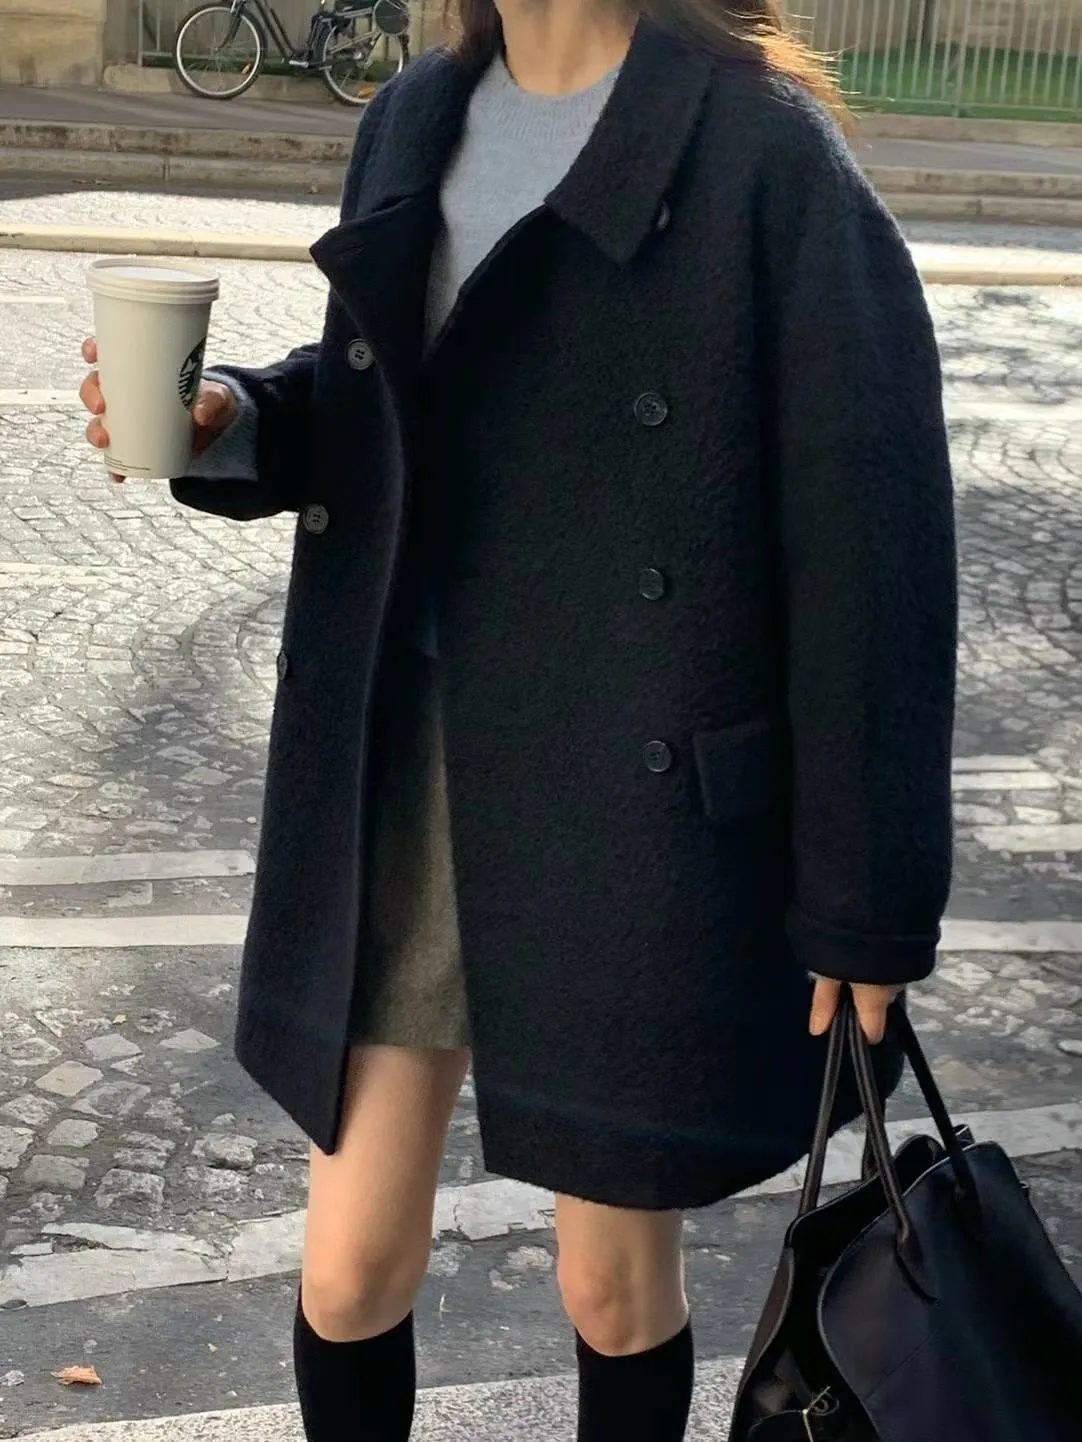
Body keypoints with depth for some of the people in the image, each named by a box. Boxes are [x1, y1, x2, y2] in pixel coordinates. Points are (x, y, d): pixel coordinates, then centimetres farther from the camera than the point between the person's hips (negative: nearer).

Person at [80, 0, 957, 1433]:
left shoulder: (765, 157, -14)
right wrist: (233, 421, -7)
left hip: (637, 816, -4)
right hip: (404, 788, 5)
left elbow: (869, 556, -13)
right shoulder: (416, 124, 5)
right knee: (350, 1272, 13)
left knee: (617, 1289, 15)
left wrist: (867, 905, -11)